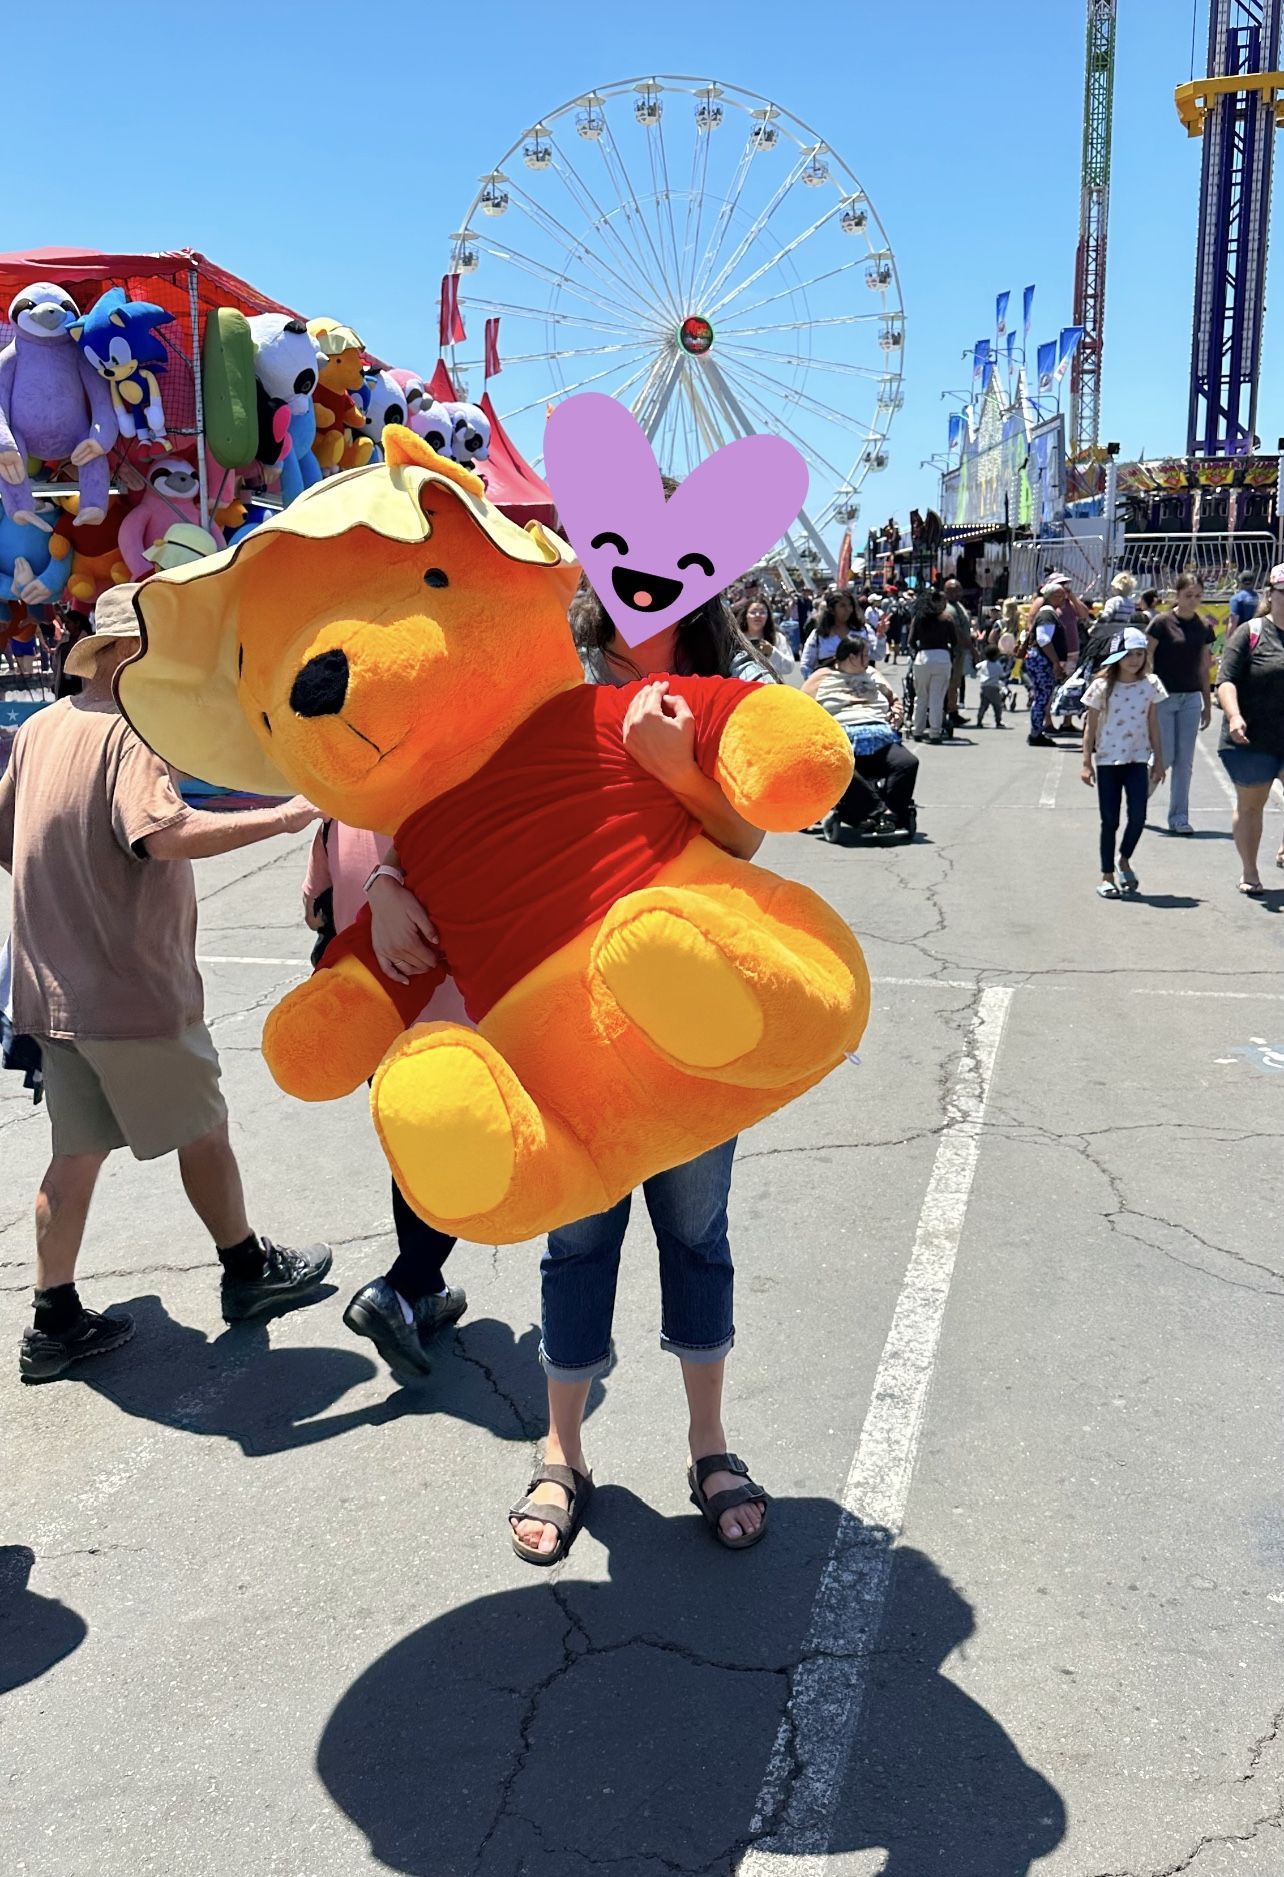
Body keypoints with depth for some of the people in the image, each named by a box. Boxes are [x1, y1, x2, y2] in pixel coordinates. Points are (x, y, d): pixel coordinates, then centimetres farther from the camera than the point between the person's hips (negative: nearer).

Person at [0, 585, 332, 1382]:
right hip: (135, 992, -7)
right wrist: (284, 816, -29)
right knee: (204, 1131, 11)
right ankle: (249, 1272, 28)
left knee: (79, 1150, 15)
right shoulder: (129, 731, -17)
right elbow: (167, 834, -34)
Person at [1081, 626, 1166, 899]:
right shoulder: (1102, 687, -4)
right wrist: (1087, 762, -4)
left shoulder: (1150, 686, 3)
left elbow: (1153, 727, 9)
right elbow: (1090, 727, -1)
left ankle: (1124, 861, 19)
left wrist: (1159, 760, 9)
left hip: (1138, 759, 2)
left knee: (1138, 817, -7)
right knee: (1110, 821, 3)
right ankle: (1107, 876, 13)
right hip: (1107, 761, -2)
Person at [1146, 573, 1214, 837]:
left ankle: (1179, 817, 9)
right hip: (1164, 696, -4)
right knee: (1165, 757, -5)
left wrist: (1208, 704, 12)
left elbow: (1204, 668, 12)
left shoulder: (1204, 627, 7)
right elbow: (1146, 660, -7)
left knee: (1185, 761, 4)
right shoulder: (1162, 622, -8)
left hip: (1191, 698, 4)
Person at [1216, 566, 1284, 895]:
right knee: (1250, 805, 10)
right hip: (1253, 740, -3)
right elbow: (1226, 680, -11)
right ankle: (1249, 873, 23)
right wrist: (1234, 716, -26)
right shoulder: (1250, 634, -6)